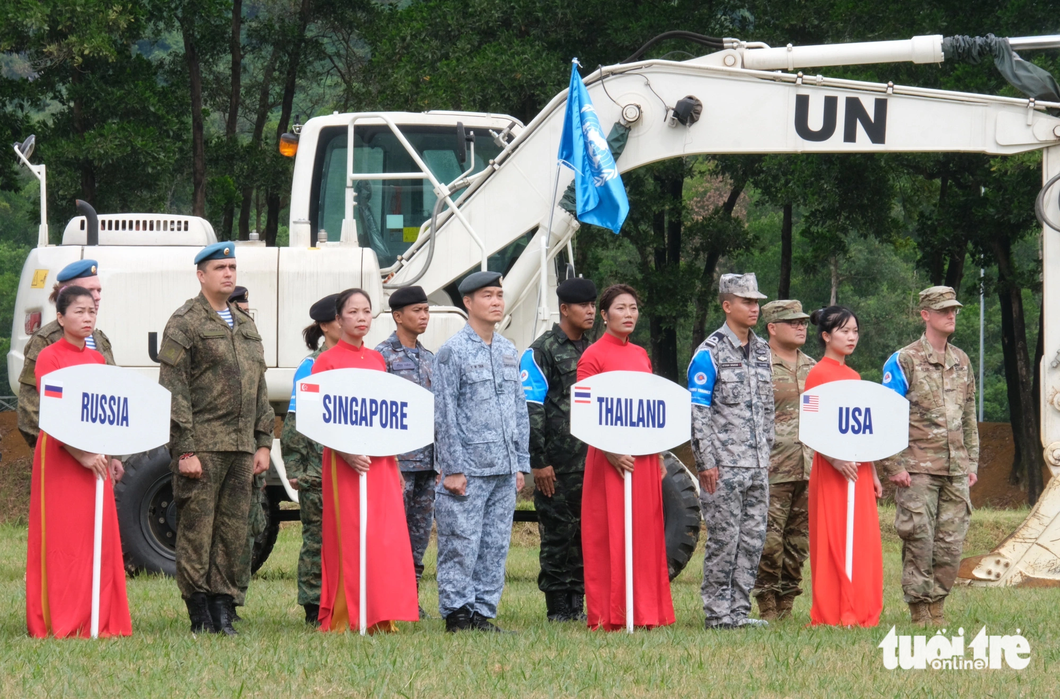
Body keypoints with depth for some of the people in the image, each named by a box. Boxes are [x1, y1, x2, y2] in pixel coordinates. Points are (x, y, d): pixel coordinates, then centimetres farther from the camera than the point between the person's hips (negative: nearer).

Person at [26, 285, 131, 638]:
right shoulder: (48, 358, -6)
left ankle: (98, 620, 8)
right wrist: (80, 454, -21)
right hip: (59, 456, -6)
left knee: (100, 539, 4)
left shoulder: (97, 359, 14)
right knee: (61, 538, -5)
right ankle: (58, 622, -3)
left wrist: (111, 455, 8)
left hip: (95, 458, 6)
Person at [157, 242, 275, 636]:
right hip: (203, 446, -6)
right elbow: (173, 390, -9)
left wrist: (263, 443, 14)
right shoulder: (185, 323, -3)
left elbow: (259, 389, 22)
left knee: (233, 533, 6)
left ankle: (223, 610, 11)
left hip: (241, 449, 6)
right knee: (196, 531, -5)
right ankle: (200, 616, -1)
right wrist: (185, 450, -14)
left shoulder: (246, 325, 19)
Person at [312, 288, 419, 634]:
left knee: (387, 536, 1)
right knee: (348, 537, -6)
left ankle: (380, 618, 4)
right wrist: (345, 452, -20)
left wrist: (395, 465, 12)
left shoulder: (377, 360, 16)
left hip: (381, 461, 6)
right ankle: (343, 619, -3)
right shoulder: (326, 361, -2)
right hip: (346, 460, -6)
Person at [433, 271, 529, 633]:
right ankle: (457, 613, -1)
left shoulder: (509, 351, 15)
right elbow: (445, 414, -8)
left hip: (503, 470, 6)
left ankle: (483, 612, 11)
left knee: (496, 546, 6)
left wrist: (520, 464, 13)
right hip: (468, 470, -6)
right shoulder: (453, 351, -4)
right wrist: (453, 468, -12)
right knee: (461, 545, -5)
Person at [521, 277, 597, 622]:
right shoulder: (541, 352, -5)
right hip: (557, 463, -6)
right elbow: (530, 410, -10)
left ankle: (577, 603, 12)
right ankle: (558, 609, 2)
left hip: (591, 462, 6)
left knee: (586, 533, 6)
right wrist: (538, 462, -15)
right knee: (557, 533, -3)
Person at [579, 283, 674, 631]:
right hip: (611, 457, -7)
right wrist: (610, 452, -21)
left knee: (645, 533, 6)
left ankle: (644, 611, 11)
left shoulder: (641, 355, 16)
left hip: (644, 456, 7)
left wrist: (659, 456, 15)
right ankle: (608, 615, -3)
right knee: (610, 534, -5)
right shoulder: (593, 357, -5)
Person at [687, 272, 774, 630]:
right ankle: (718, 612, 0)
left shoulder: (762, 352, 14)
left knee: (753, 538, 6)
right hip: (724, 466, -7)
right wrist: (707, 462, -15)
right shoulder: (709, 353, -7)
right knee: (724, 538, -5)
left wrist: (766, 452, 17)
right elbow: (697, 411, -11)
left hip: (757, 466, 7)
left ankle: (739, 609, 12)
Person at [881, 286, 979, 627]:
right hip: (917, 469, -5)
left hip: (955, 470, 5)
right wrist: (893, 466, -11)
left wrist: (972, 462, 15)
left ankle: (937, 608, 12)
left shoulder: (961, 362, 15)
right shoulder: (903, 362, -4)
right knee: (919, 542, -5)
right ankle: (920, 613, 0)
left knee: (951, 543, 3)